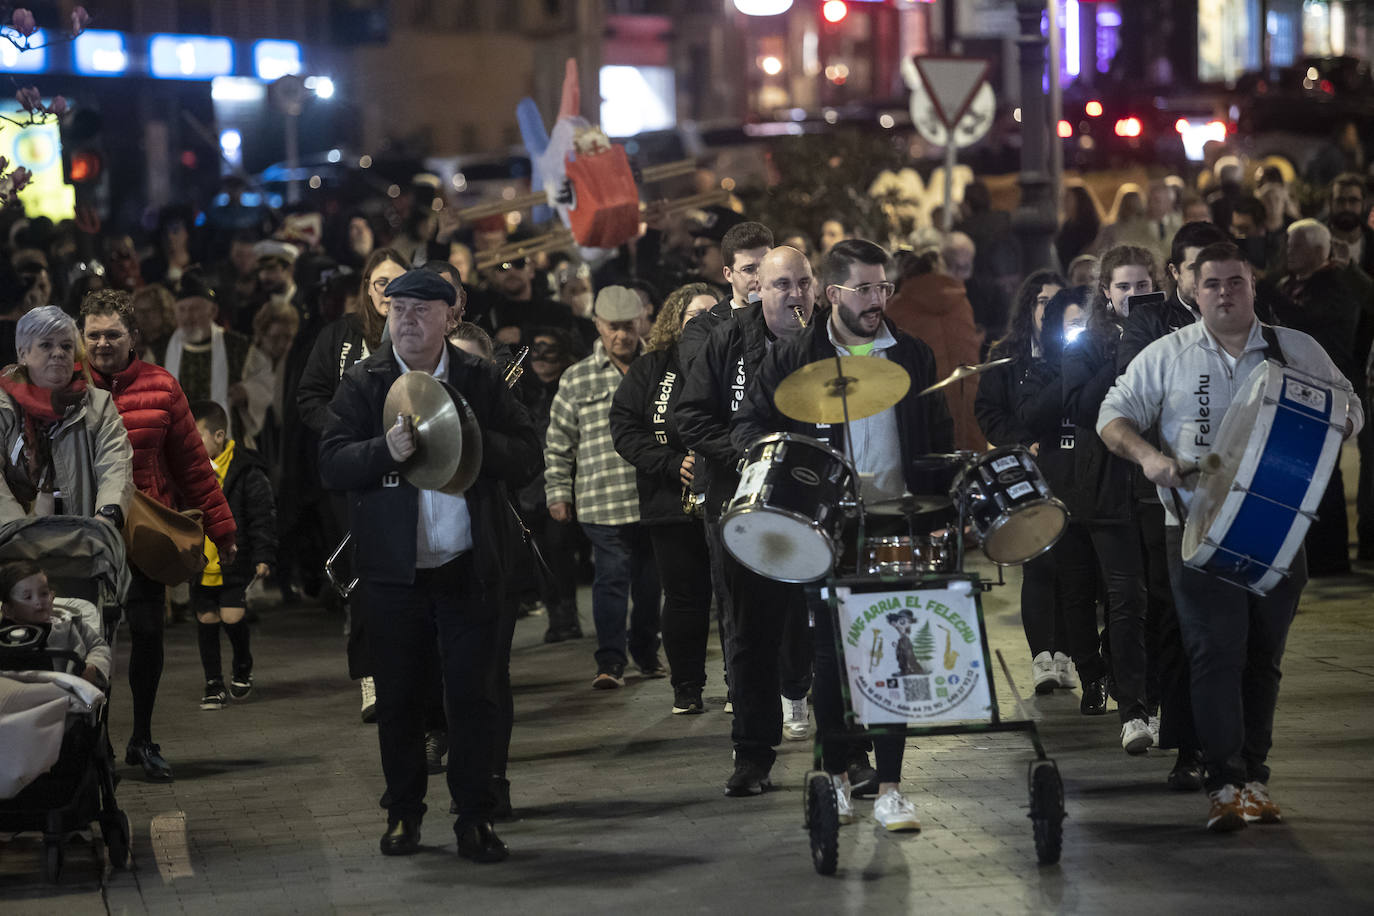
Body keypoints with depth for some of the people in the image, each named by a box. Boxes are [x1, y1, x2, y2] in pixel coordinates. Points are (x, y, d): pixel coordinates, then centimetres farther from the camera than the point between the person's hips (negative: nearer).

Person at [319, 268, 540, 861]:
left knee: (472, 695, -1)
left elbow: (527, 458, 0)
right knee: (398, 698, 7)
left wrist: (476, 443, -17)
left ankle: (475, 818, 6)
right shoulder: (362, 384, 4)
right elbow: (330, 464, -5)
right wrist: (386, 450, -21)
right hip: (393, 571, 0)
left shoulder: (480, 381, 5)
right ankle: (403, 812, 21)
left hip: (468, 570, 0)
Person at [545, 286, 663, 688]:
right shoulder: (577, 380, 5)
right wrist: (557, 491, 3)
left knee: (651, 579, 11)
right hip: (604, 501, -2)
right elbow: (559, 442, 8)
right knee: (611, 577, -8)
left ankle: (646, 652, 26)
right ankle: (610, 661, -6)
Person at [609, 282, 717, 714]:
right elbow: (624, 429, 1)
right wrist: (673, 464, -11)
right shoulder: (649, 371, 7)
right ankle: (686, 688, 14)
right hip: (673, 504, 0)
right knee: (684, 598, 4)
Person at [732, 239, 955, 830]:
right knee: (831, 654, 4)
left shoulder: (913, 358, 9)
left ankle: (889, 789, 1)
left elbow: (938, 440, 15)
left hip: (896, 524, 1)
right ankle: (836, 777, 16)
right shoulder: (793, 359, 3)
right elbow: (746, 424, 5)